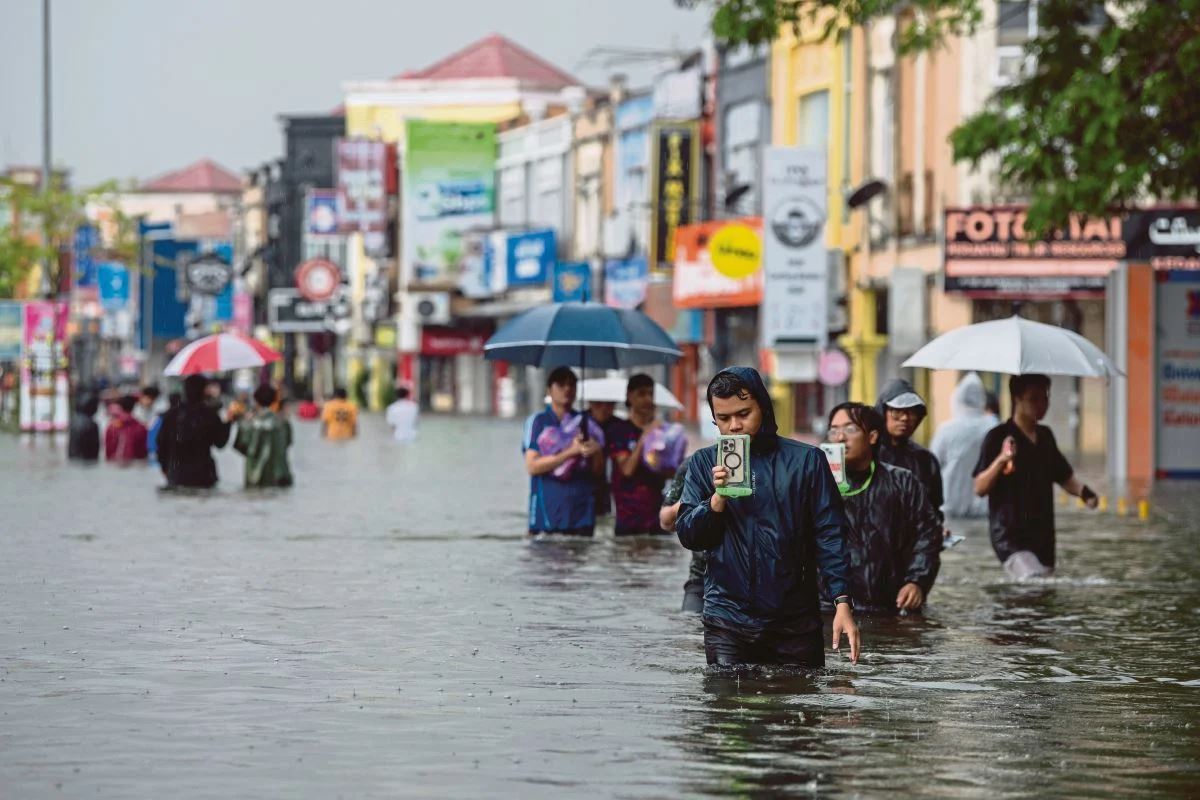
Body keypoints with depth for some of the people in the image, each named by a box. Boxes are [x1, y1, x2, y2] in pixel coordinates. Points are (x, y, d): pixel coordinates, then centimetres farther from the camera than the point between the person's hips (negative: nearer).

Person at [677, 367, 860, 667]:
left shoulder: (806, 460, 3)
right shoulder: (704, 463, 8)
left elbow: (830, 536, 1)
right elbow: (688, 536, 3)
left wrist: (842, 603, -8)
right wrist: (718, 498, -15)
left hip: (795, 620, -1)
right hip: (727, 622, 1)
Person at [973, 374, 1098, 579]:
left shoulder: (1045, 436, 13)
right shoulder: (998, 437, -7)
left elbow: (1063, 477, 23)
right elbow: (979, 488, -11)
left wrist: (1083, 491, 1)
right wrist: (1001, 460, -27)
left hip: (1043, 537, 7)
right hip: (1010, 537, -7)